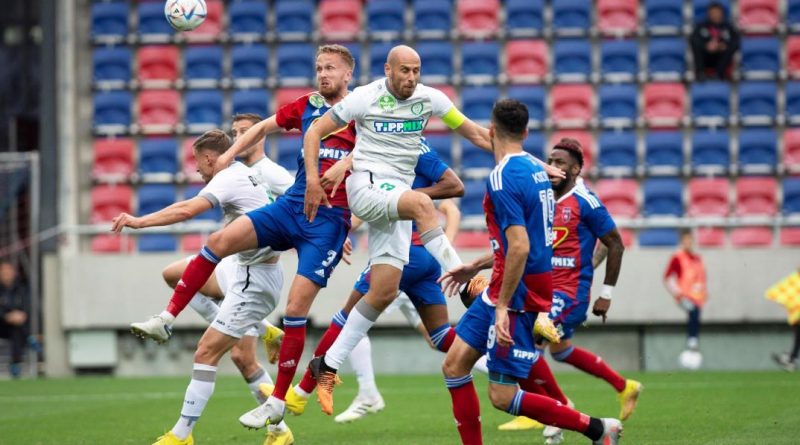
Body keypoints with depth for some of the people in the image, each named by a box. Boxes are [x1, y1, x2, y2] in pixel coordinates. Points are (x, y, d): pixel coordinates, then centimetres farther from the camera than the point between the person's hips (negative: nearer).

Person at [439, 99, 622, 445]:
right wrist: (476, 266, 28)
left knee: (502, 396, -7)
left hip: (517, 294, -9)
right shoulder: (535, 170, 11)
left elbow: (519, 248, -26)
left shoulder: (503, 178, -18)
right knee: (454, 366, 8)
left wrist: (503, 307, -24)